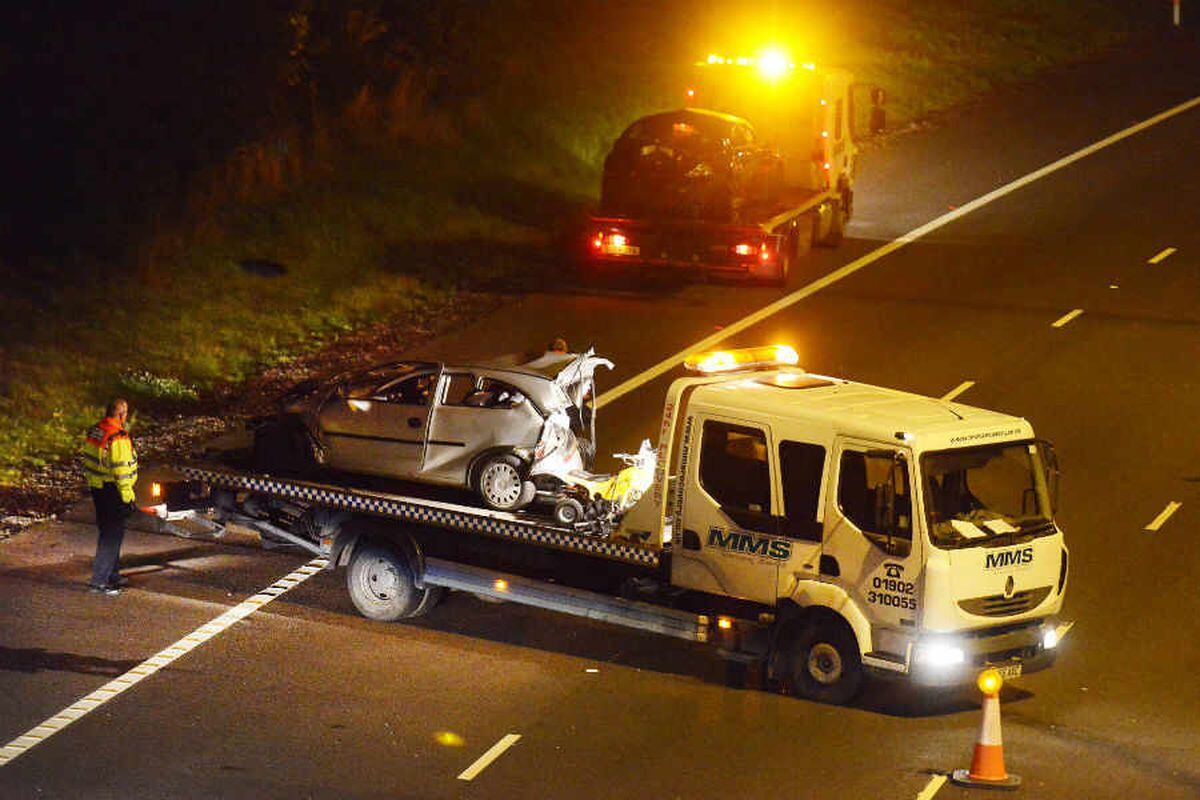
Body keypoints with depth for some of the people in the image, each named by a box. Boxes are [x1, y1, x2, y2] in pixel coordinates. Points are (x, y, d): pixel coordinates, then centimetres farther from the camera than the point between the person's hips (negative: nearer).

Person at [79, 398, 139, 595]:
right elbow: (121, 470, -23)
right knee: (112, 535, -2)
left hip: (97, 489, 9)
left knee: (107, 531, 20)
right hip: (112, 490, -9)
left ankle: (112, 575, 31)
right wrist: (128, 498, -17)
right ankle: (99, 581, -3)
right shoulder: (118, 438, -23)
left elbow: (84, 457, 14)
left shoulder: (93, 431, 5)